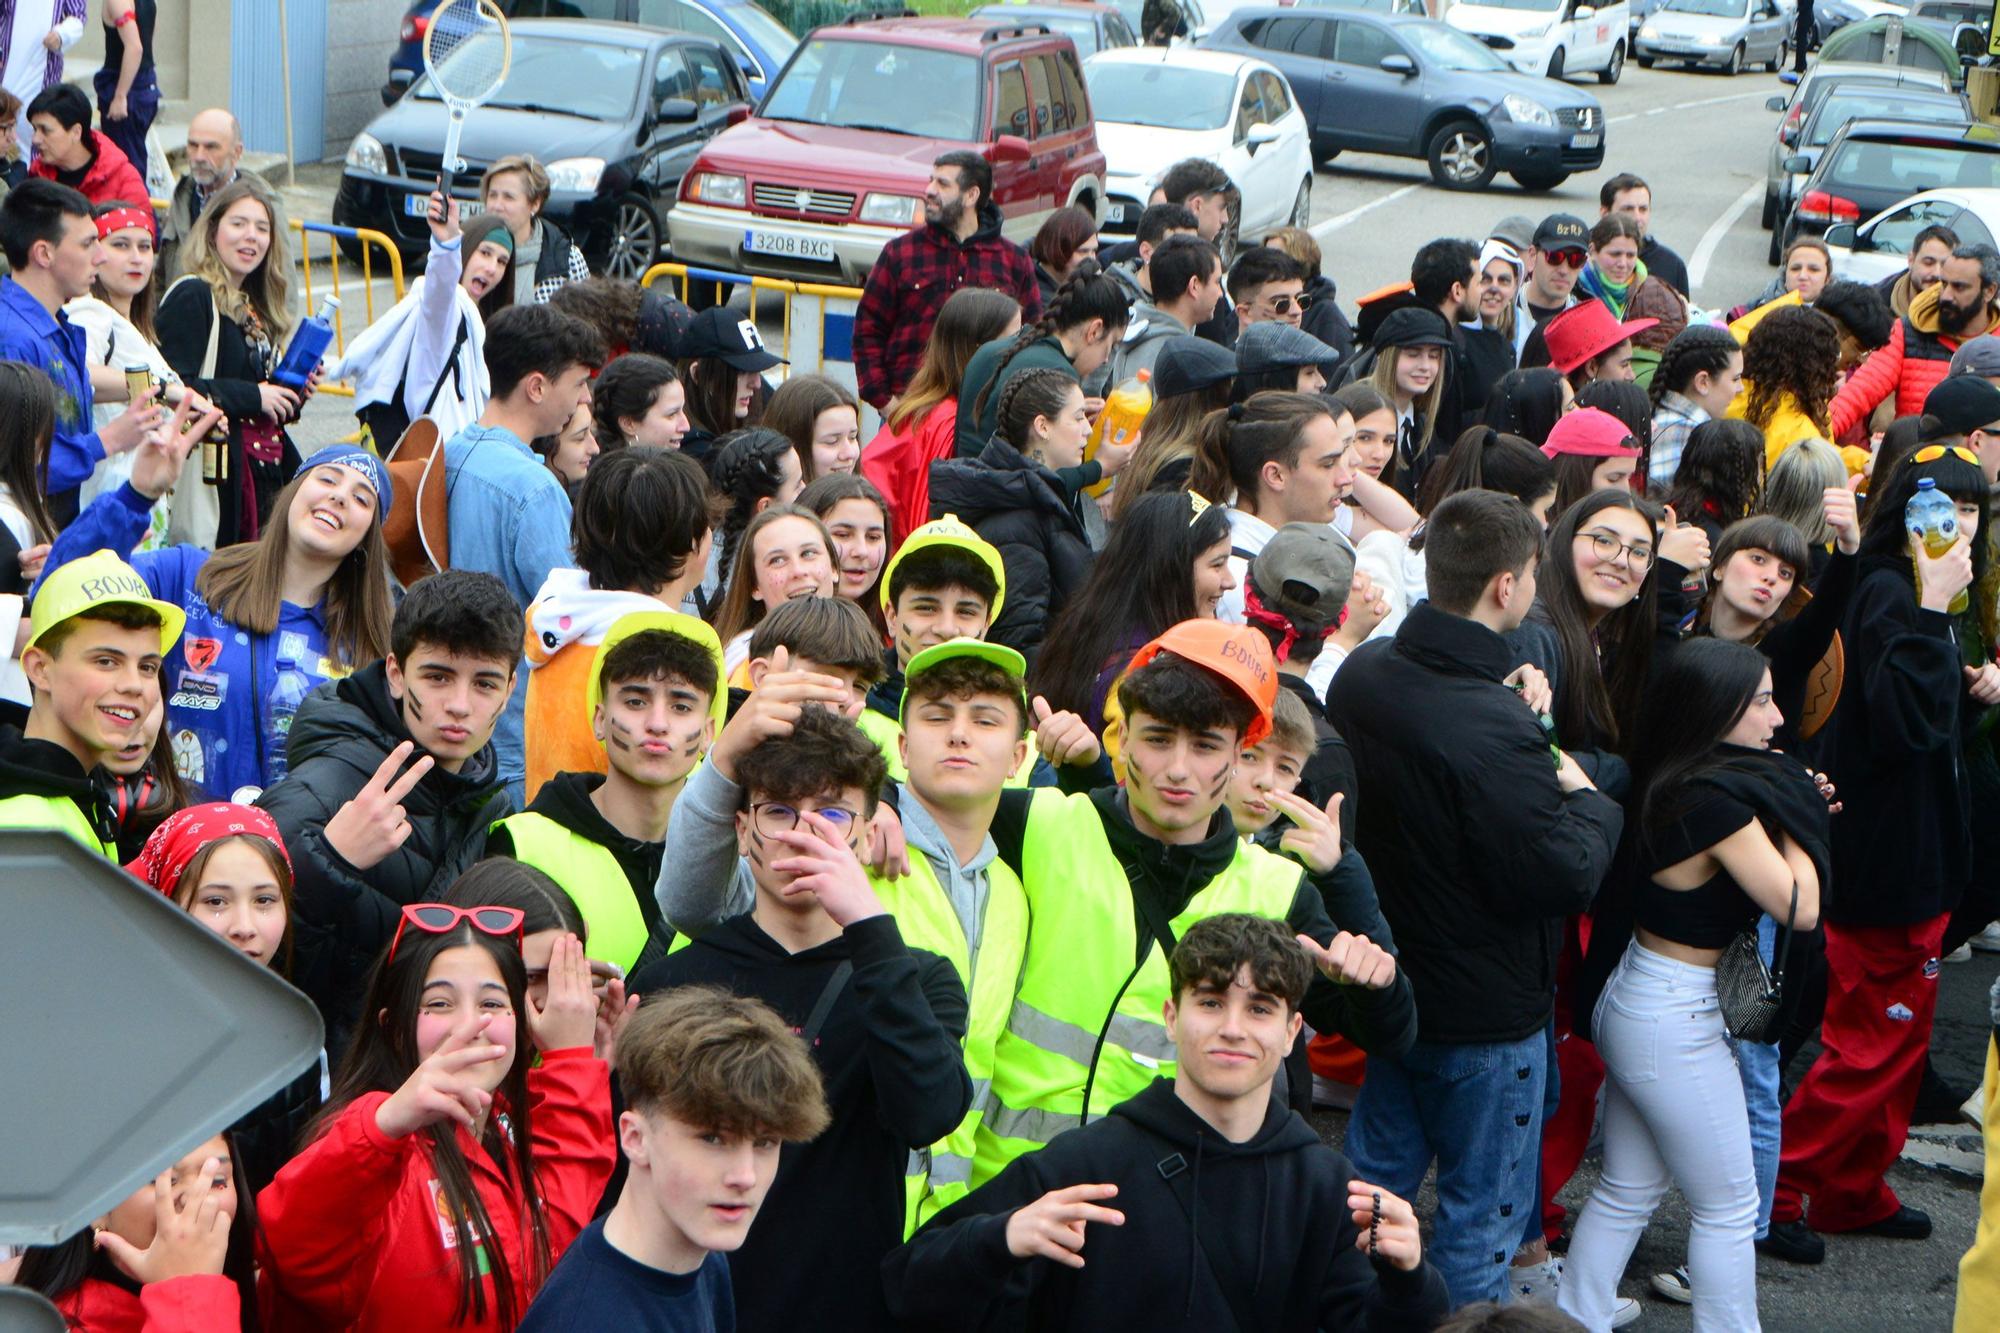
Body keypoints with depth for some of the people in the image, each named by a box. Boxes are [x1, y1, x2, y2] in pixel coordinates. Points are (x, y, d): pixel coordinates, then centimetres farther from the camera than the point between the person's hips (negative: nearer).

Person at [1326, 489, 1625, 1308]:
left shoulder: (1361, 673, -5)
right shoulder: (1493, 730, -31)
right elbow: (1565, 878, -25)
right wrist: (1589, 801, -7)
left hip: (1389, 985, 8)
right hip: (1485, 1010, -8)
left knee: (1372, 1181, 22)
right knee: (1481, 1217, 8)